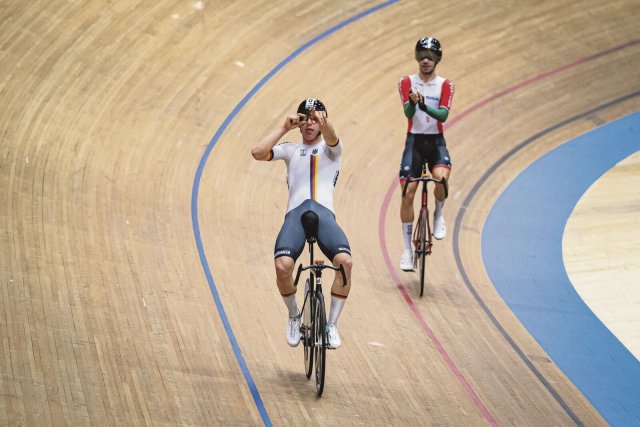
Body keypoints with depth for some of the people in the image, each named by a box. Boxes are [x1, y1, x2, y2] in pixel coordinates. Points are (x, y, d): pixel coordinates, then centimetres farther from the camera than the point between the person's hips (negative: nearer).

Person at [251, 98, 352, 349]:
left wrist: (323, 121, -29)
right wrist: (284, 128, 6)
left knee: (345, 261, -29)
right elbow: (258, 153, 8)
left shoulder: (331, 149, 21)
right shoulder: (291, 150, 26)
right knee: (282, 265, -28)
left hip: (324, 213, -1)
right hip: (295, 213, 1)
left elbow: (331, 139, -7)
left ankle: (332, 324, -10)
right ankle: (294, 317, 1)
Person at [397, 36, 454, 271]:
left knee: (442, 177, -30)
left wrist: (424, 105, -32)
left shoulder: (445, 85, 2)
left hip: (436, 142, 0)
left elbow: (443, 114, -14)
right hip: (414, 140, 0)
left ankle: (438, 216, 0)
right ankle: (407, 249, 6)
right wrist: (412, 103, -37)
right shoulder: (407, 83, 1)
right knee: (408, 193, -5)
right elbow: (408, 112, -14)